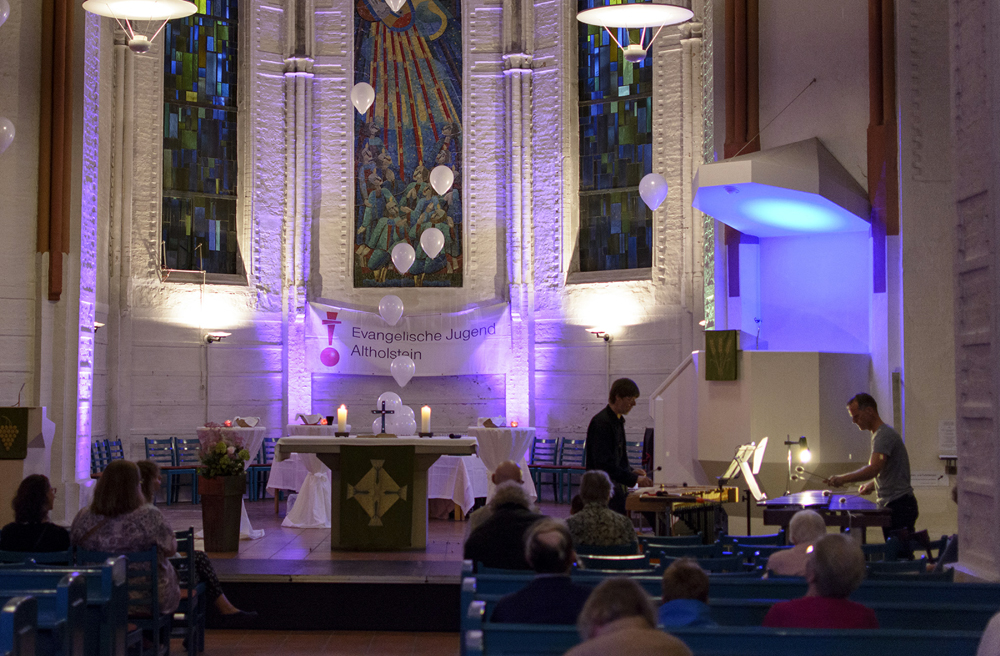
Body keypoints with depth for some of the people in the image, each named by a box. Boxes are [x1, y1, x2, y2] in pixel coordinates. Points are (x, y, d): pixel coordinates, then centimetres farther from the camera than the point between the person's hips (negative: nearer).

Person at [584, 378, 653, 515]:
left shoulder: (618, 421, 15)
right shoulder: (601, 423, -16)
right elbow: (604, 463, -22)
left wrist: (631, 471, 9)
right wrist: (634, 479, -21)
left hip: (617, 489, 9)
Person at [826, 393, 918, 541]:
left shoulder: (884, 435, -15)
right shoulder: (883, 433, 17)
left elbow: (874, 469, -28)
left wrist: (843, 479, -28)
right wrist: (871, 484, 13)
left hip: (898, 506, -10)